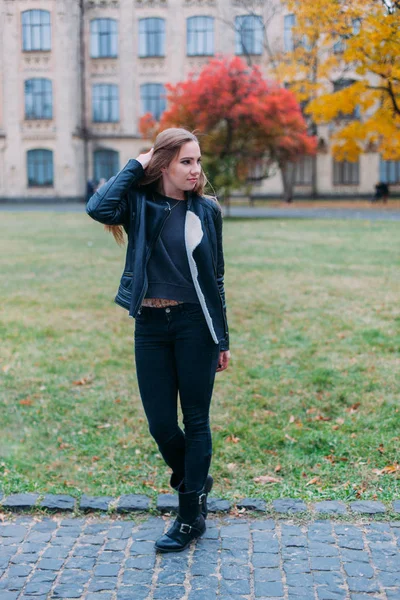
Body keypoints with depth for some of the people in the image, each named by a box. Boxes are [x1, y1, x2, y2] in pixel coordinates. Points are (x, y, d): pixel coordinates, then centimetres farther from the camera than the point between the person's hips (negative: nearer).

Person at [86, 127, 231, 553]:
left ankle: (190, 516, 16)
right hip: (150, 326, 1)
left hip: (194, 324, 0)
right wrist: (135, 166, -10)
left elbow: (215, 278, 7)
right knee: (160, 423, 5)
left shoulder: (206, 210, 3)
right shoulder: (140, 203, -1)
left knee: (195, 420, 5)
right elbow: (98, 208, -23)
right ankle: (194, 481, 35)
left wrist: (222, 339, 6)